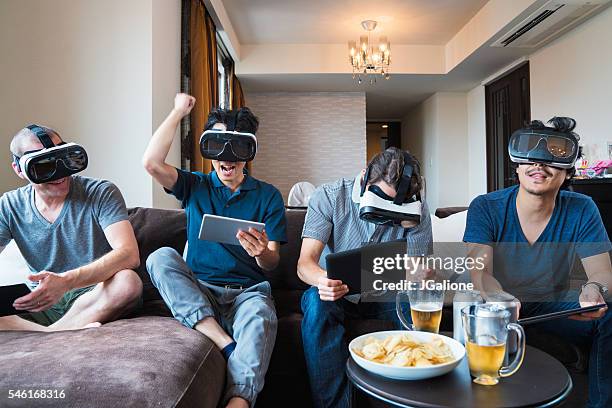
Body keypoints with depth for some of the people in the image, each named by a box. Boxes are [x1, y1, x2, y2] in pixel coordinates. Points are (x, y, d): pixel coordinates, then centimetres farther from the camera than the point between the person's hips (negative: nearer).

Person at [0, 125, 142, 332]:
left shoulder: (102, 193, -7)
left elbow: (129, 254, -21)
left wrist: (65, 281, -32)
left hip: (95, 300, -2)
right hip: (39, 303, 3)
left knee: (128, 282, -35)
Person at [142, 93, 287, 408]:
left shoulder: (268, 196, 8)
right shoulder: (195, 186, 12)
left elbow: (271, 264, 3)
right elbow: (151, 162, -9)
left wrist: (261, 252, -23)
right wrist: (178, 111, 2)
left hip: (248, 291, -1)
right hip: (197, 293, 2)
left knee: (261, 317, -36)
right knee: (161, 257, -27)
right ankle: (227, 344, -31)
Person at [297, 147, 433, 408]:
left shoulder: (415, 209, -8)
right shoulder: (328, 197, -14)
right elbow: (305, 263, -22)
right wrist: (323, 279, -45)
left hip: (386, 297, 2)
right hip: (336, 294, -1)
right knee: (316, 302, -34)